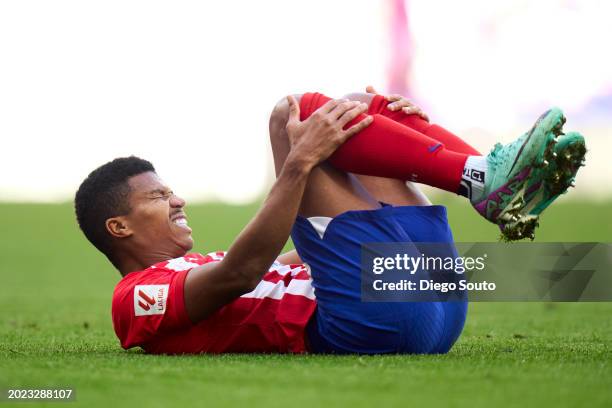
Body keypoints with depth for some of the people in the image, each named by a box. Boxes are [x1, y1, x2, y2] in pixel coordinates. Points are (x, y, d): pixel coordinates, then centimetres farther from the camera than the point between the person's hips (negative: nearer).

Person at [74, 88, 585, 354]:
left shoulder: (206, 269, 34)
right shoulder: (140, 297, 6)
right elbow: (241, 273, -13)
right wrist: (300, 161, -18)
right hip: (368, 323, -9)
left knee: (365, 108, 16)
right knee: (298, 112, -9)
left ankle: (499, 183, -9)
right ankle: (484, 180, -18)